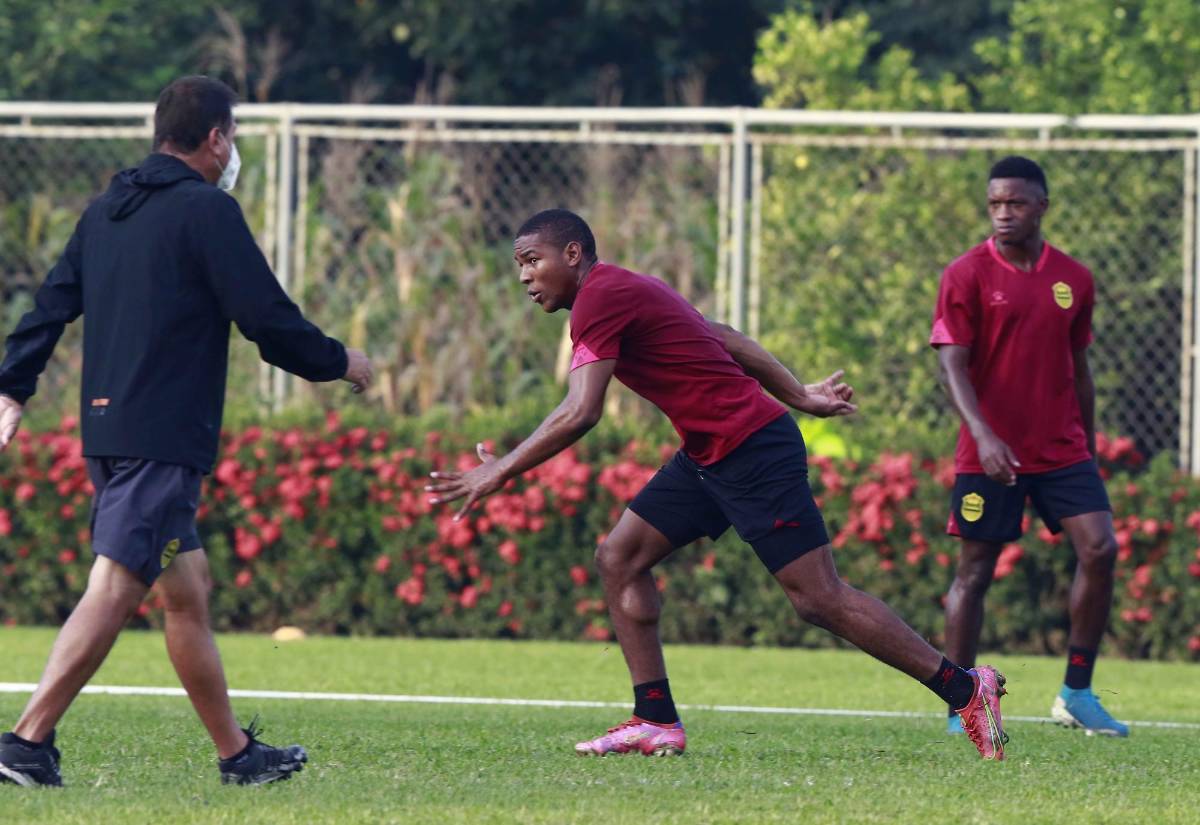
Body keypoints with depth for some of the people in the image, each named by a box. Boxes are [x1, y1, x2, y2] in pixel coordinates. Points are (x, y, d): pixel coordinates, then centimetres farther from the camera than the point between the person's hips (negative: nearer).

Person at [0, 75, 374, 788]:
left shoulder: (107, 210, 15)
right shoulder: (208, 211, -9)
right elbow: (269, 321, -10)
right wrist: (342, 363, 5)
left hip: (110, 429, 9)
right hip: (166, 436, -9)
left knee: (188, 588, 15)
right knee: (113, 593, -12)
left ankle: (237, 752, 20)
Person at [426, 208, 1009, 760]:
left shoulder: (600, 298, -14)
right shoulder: (624, 291, 16)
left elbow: (579, 415, -23)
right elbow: (724, 339, 22)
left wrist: (499, 472, -18)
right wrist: (798, 396, 25)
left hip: (754, 451, -10)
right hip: (710, 458, 10)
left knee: (819, 599, -10)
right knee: (620, 557, 6)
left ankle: (966, 689, -5)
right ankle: (656, 721, 5)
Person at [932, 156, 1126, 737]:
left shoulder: (1073, 279, 8)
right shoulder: (967, 275, -5)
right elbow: (952, 364, -12)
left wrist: (1089, 451, 18)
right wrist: (983, 436, -26)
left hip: (1063, 449, 4)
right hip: (990, 453, -4)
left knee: (1099, 550, -10)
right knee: (975, 570, 0)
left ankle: (1076, 695, 0)